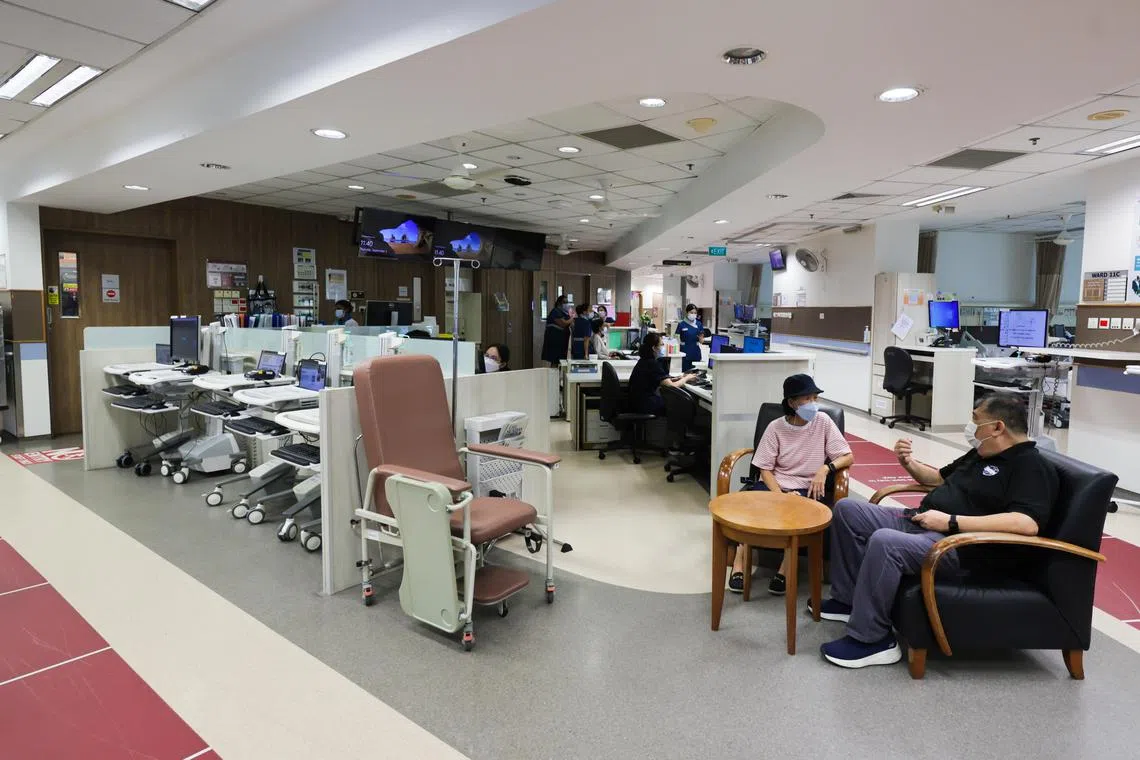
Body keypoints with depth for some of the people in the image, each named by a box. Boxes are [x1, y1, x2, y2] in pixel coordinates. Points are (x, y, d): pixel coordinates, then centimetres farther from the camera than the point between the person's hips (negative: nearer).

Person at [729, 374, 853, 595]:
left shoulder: (823, 421, -1)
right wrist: (779, 494, -20)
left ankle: (784, 570, -16)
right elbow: (765, 469, -3)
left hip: (807, 489, 0)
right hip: (774, 484, 0)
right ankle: (740, 562, -13)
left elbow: (848, 457, 1)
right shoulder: (776, 427, -2)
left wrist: (825, 468, -19)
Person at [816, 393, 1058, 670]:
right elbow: (940, 479, 32)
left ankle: (870, 640, -20)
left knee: (883, 542, -36)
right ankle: (849, 599, 6)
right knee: (848, 509, 2)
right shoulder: (982, 453, 18)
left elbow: (1027, 523, -28)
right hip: (922, 524, 10)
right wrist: (909, 463, 11)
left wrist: (951, 521, -27)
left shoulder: (1032, 467, -11)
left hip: (961, 545, -10)